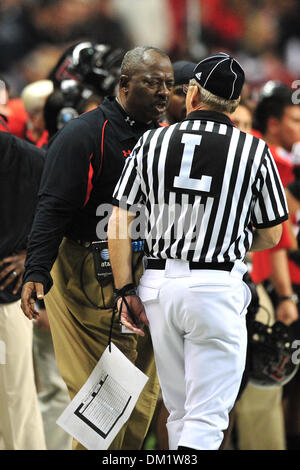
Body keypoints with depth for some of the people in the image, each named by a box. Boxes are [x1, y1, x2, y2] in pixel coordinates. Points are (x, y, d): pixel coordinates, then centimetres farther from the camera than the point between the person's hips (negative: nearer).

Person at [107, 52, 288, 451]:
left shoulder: (152, 143, 3)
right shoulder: (254, 151, -1)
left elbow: (118, 223, 0)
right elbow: (271, 236, 6)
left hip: (158, 283, 4)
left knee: (179, 409, 17)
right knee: (207, 417, -4)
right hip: (218, 284, -3)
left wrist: (125, 291, 5)